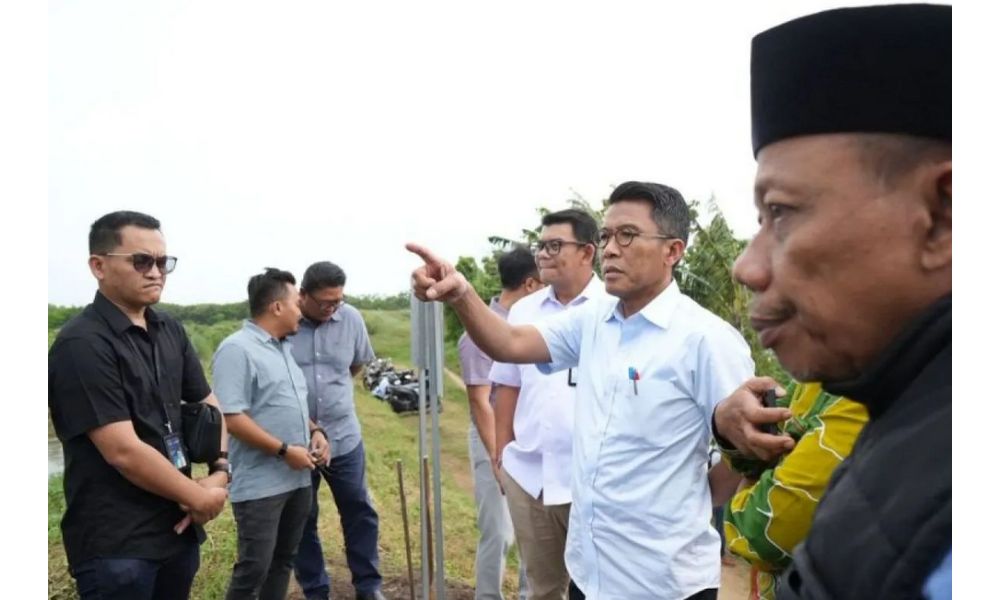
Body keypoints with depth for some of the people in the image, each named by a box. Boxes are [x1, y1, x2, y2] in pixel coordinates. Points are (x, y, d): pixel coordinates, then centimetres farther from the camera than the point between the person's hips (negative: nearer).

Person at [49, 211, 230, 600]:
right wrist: (200, 498, -11)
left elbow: (208, 405, 12)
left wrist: (219, 472, -4)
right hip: (115, 544, -7)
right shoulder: (82, 345, -17)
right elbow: (124, 451, -22)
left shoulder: (170, 331, 6)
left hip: (178, 527, 7)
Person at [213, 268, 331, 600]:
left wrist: (315, 431, 3)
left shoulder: (284, 347, 13)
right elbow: (232, 418, -21)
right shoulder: (237, 349, -15)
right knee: (253, 568, -2)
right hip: (260, 485, -8)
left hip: (298, 480, 9)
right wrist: (284, 450, -20)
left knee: (283, 560, 17)